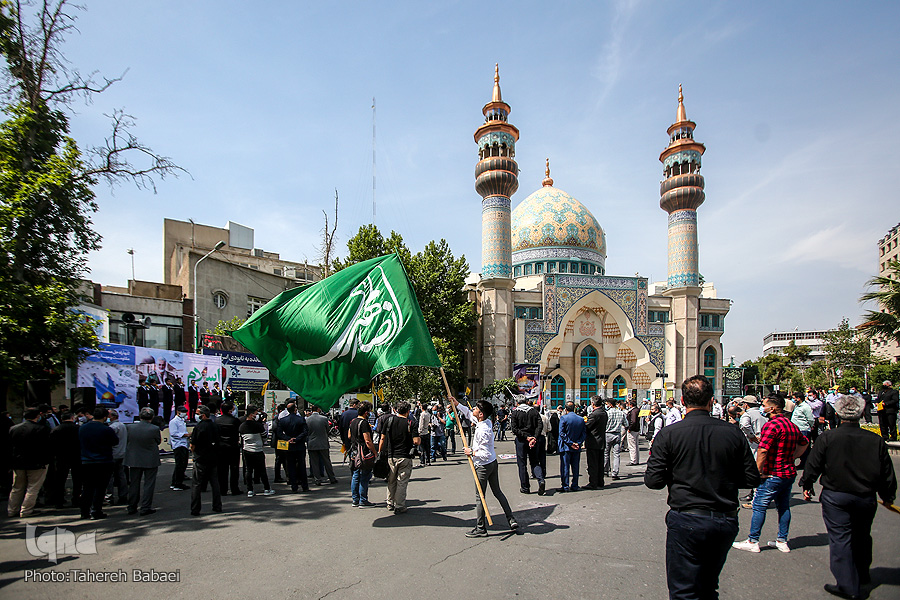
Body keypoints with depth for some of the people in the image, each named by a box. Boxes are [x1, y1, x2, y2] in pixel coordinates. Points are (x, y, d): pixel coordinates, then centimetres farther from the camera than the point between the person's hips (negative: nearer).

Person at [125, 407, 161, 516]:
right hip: (150, 461, -4)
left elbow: (129, 441, 6)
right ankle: (146, 508, 6)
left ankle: (132, 508, 23)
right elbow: (158, 442, -3)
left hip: (134, 461, 4)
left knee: (134, 484, 15)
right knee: (149, 484, 5)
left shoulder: (131, 428, -5)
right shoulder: (155, 429, -16)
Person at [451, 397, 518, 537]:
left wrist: (472, 453, -16)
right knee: (497, 492, 18)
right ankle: (512, 520, 23)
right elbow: (469, 414, 17)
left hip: (483, 466, -9)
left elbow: (485, 454, -28)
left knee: (479, 496, 4)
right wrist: (457, 404, 17)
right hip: (493, 463, 9)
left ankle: (480, 528, 14)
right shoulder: (487, 422, -1)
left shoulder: (482, 431, -28)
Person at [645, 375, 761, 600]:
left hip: (686, 521, -4)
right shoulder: (733, 433, -5)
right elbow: (751, 479, 1)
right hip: (726, 520, 4)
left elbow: (653, 480, -13)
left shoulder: (668, 434, -12)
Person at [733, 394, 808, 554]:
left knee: (759, 506, -1)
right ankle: (782, 541, 23)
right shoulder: (792, 425, 9)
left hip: (773, 474, -9)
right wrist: (791, 457, 19)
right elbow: (804, 443, 26)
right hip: (790, 473, 9)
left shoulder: (771, 425, -19)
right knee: (783, 506, 16)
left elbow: (762, 450, -25)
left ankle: (753, 542, 4)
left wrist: (759, 471, -16)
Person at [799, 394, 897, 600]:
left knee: (840, 539, 2)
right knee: (862, 537, 21)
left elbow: (813, 465, -7)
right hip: (866, 498, 4)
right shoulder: (876, 441, -5)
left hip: (835, 496, -4)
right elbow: (887, 473, 4)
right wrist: (888, 496, 21)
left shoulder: (827, 437, -12)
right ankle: (862, 576, 39)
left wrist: (807, 485, 9)